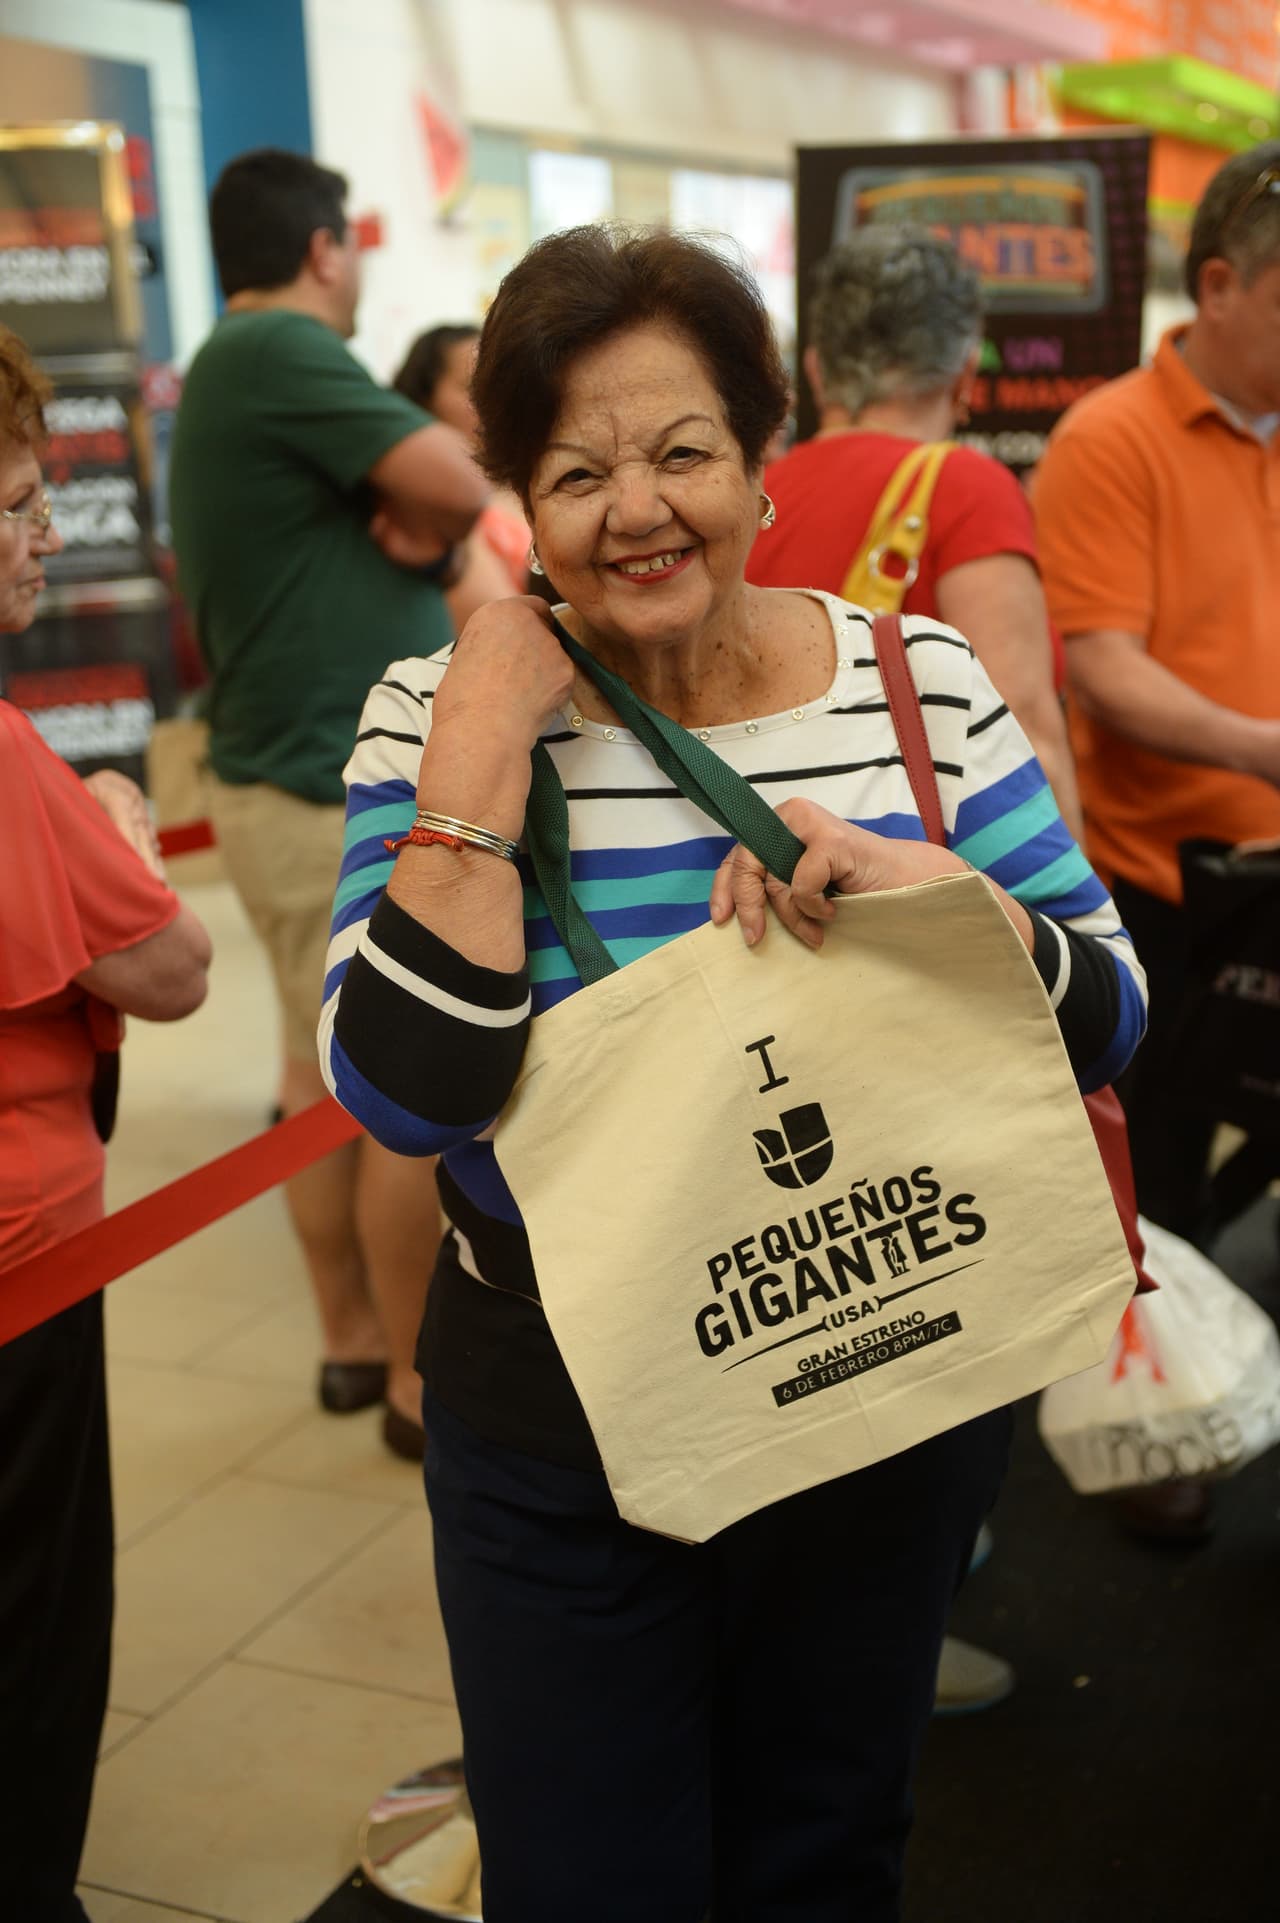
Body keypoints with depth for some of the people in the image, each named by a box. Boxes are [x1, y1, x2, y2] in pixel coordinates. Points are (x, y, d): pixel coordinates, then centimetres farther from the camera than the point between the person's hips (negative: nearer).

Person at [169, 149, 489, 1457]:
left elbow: (412, 506, 15)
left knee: (326, 1080, 15)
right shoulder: (277, 351, -15)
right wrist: (431, 505, 0)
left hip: (293, 780, 10)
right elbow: (464, 492, -20)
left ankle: (352, 1340, 27)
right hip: (351, 799, -10)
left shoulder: (233, 368, 17)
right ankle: (424, 1383, 9)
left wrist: (411, 511, -5)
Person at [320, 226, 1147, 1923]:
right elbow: (401, 1093, -19)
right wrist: (478, 761, -24)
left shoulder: (921, 683, -5)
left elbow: (1109, 1013, -4)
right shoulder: (441, 716, -9)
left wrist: (917, 887, -22)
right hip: (554, 1421, -1)